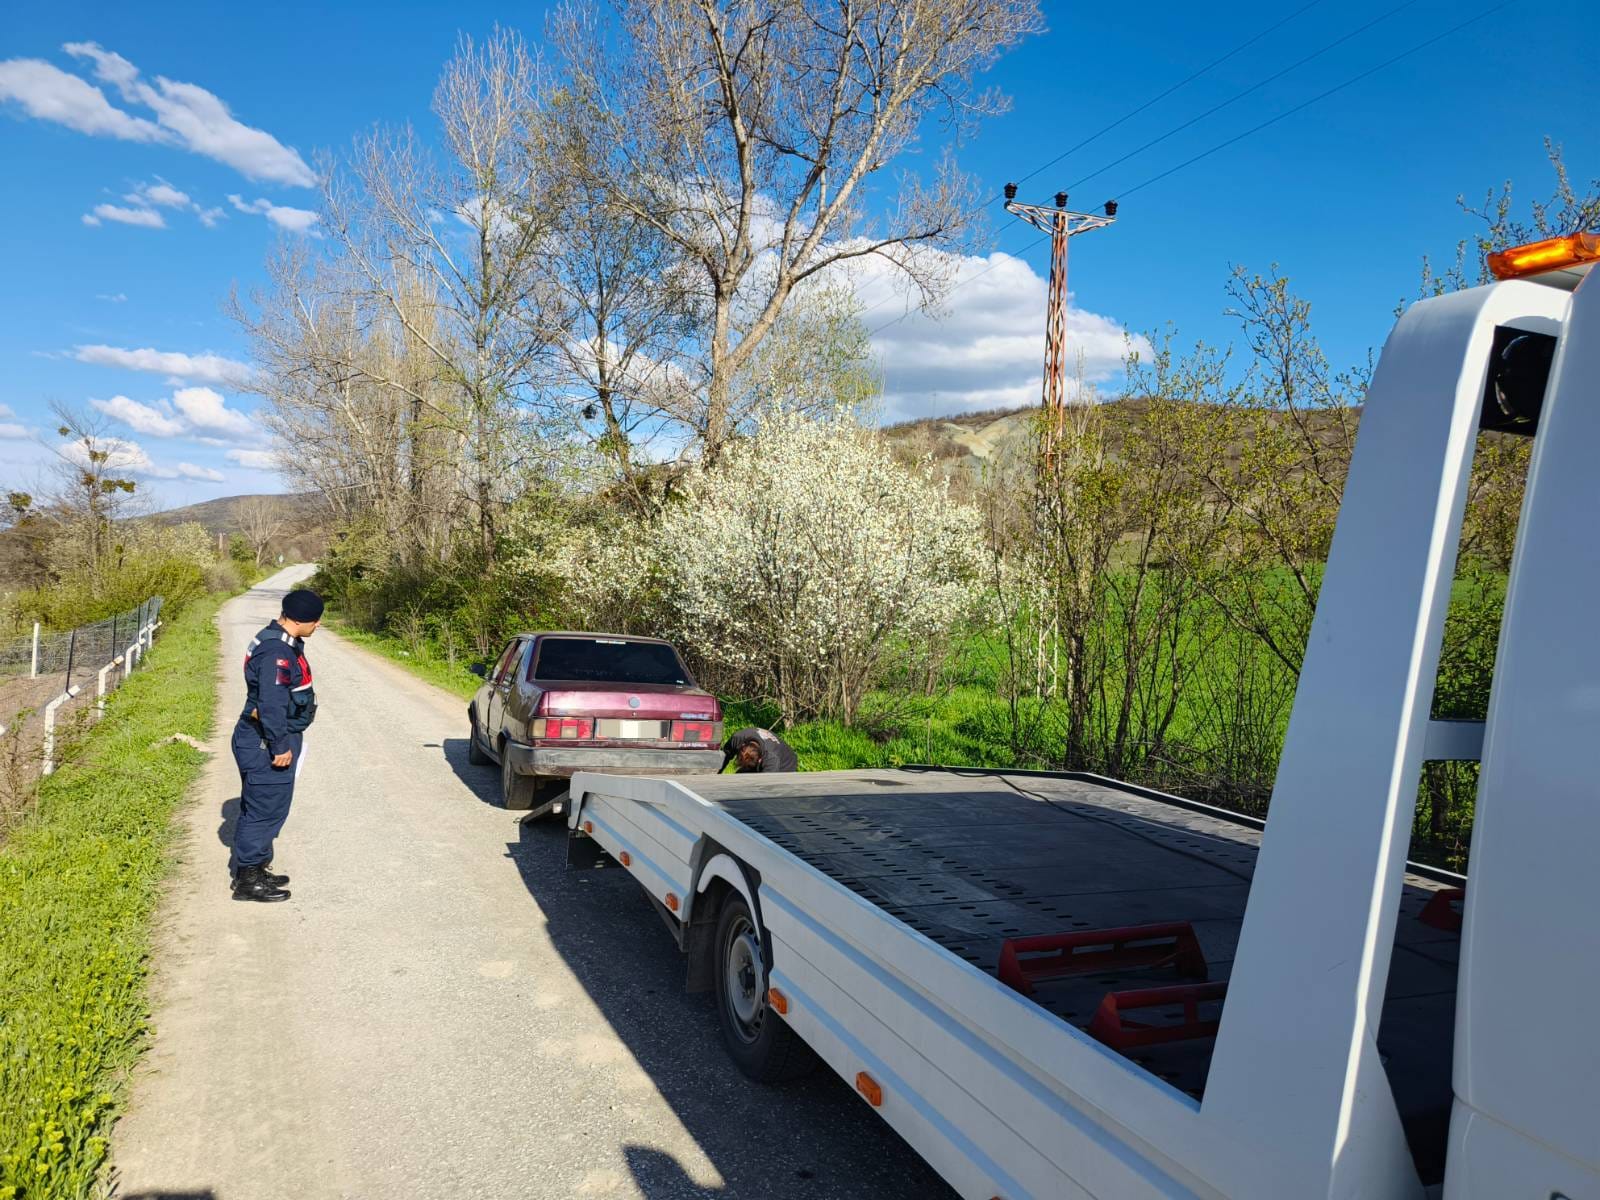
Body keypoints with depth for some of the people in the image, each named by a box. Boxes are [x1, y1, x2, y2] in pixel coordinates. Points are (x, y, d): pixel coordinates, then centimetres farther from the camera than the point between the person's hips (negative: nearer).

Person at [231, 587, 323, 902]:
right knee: (265, 809, -2)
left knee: (260, 809, 18)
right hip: (266, 745, -11)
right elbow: (271, 704, -26)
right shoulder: (277, 653, -23)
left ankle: (256, 869, 30)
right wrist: (280, 746, -22)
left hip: (266, 742, 11)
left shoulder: (281, 643, 11)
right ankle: (248, 879, 7)